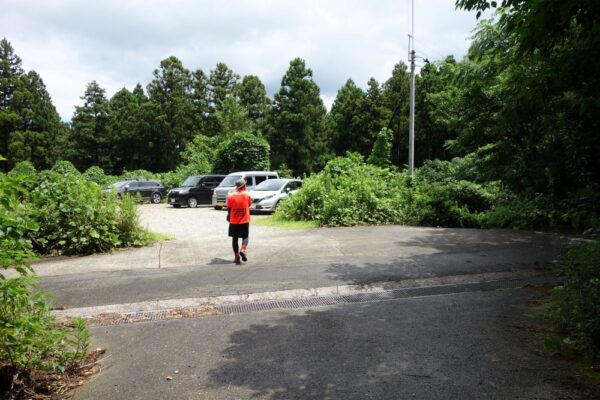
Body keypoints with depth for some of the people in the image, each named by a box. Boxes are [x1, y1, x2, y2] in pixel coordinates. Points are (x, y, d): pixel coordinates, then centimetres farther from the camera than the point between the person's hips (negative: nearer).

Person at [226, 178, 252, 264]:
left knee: (235, 238, 9)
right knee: (245, 237, 12)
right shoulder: (247, 194, -4)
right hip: (245, 221, 0)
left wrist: (228, 217, 18)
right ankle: (243, 250, -15)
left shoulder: (231, 196, -4)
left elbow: (229, 209, 0)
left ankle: (237, 257, 8)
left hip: (234, 221, 1)